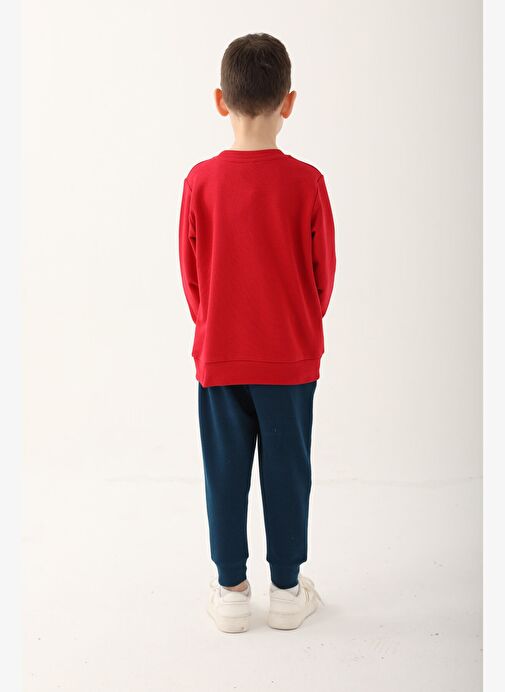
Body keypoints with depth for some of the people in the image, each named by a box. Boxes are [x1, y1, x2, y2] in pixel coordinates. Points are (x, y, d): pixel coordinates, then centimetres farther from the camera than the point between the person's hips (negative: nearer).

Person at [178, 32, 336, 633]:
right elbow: (324, 273, -2)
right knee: (287, 471, 11)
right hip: (291, 358, -1)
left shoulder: (200, 181, -8)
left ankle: (231, 591, 24)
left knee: (225, 473, 12)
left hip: (218, 356, 1)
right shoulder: (306, 183, -11)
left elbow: (190, 273, 0)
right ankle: (287, 590, 24)